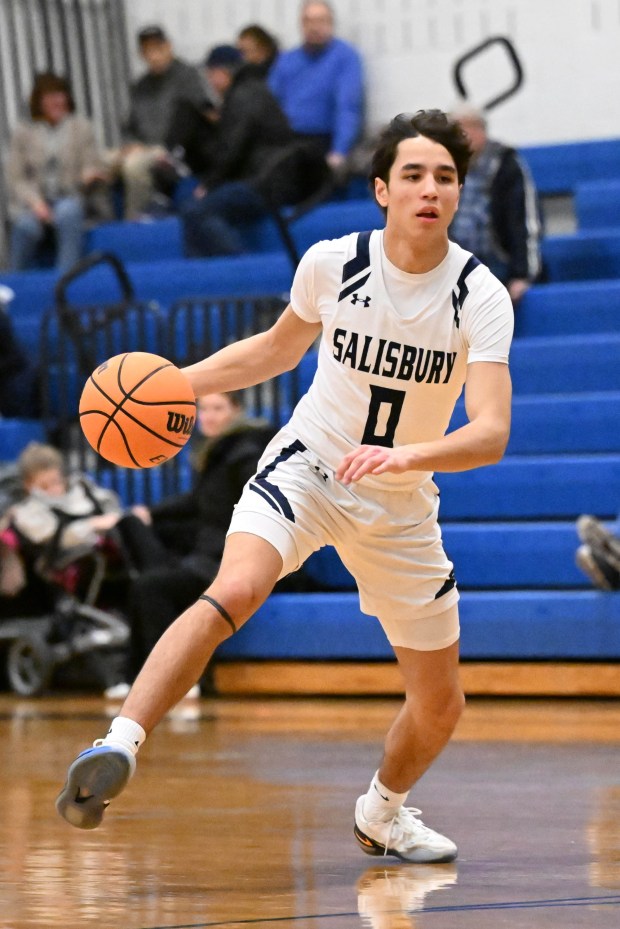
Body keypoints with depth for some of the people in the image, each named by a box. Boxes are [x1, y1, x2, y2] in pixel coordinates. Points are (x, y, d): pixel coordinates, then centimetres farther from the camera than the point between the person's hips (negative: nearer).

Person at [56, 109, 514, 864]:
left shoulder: (480, 297, -17)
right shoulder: (331, 263, -12)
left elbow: (491, 433, -27)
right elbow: (279, 348, 10)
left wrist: (404, 456, -44)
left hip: (401, 509, 2)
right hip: (305, 470, -2)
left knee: (440, 702, 10)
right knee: (234, 589, -34)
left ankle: (381, 813, 41)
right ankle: (119, 747, -37)